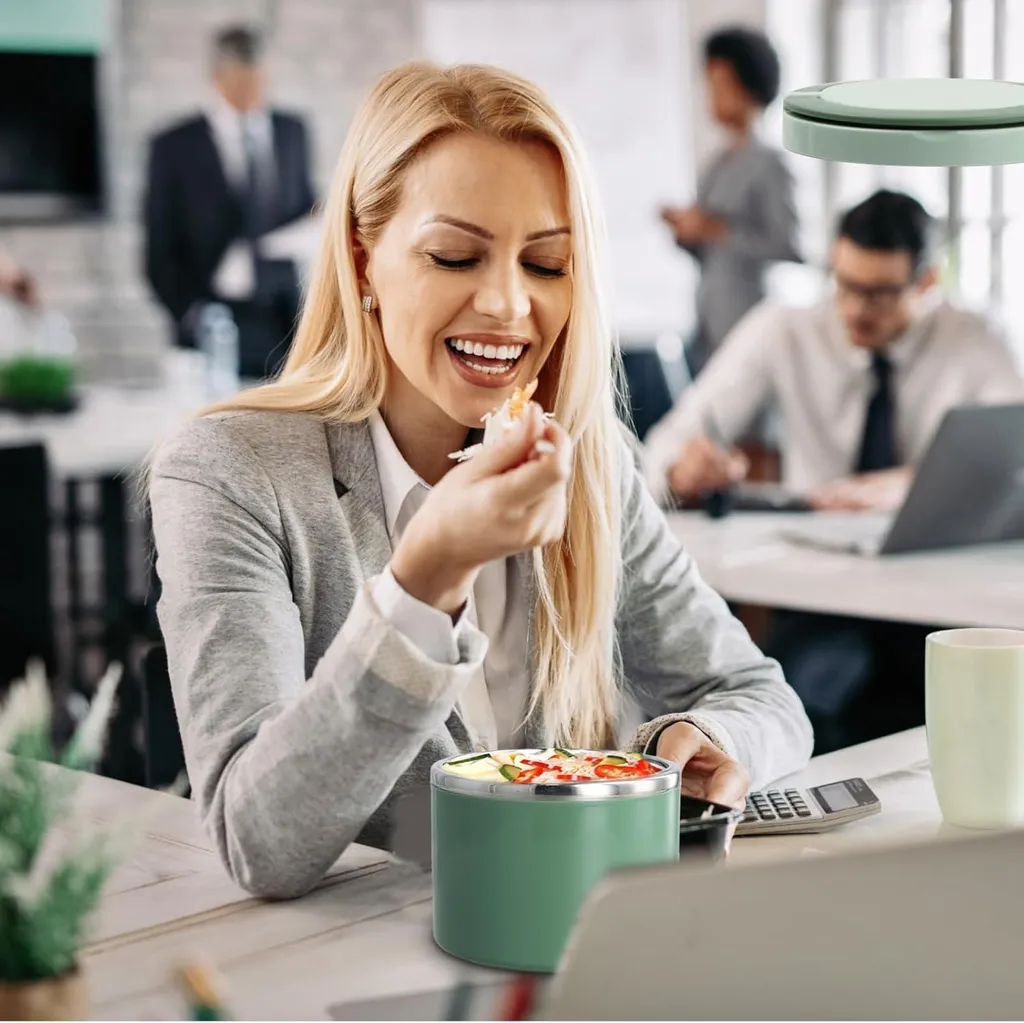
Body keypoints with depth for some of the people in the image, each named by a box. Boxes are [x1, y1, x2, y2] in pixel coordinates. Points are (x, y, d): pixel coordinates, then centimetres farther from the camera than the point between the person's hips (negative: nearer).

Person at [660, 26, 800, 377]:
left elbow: (789, 247, -14)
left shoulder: (768, 164, -7)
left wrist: (721, 231, -16)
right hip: (707, 329, 7)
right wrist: (684, 232, -1)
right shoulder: (716, 165, 13)